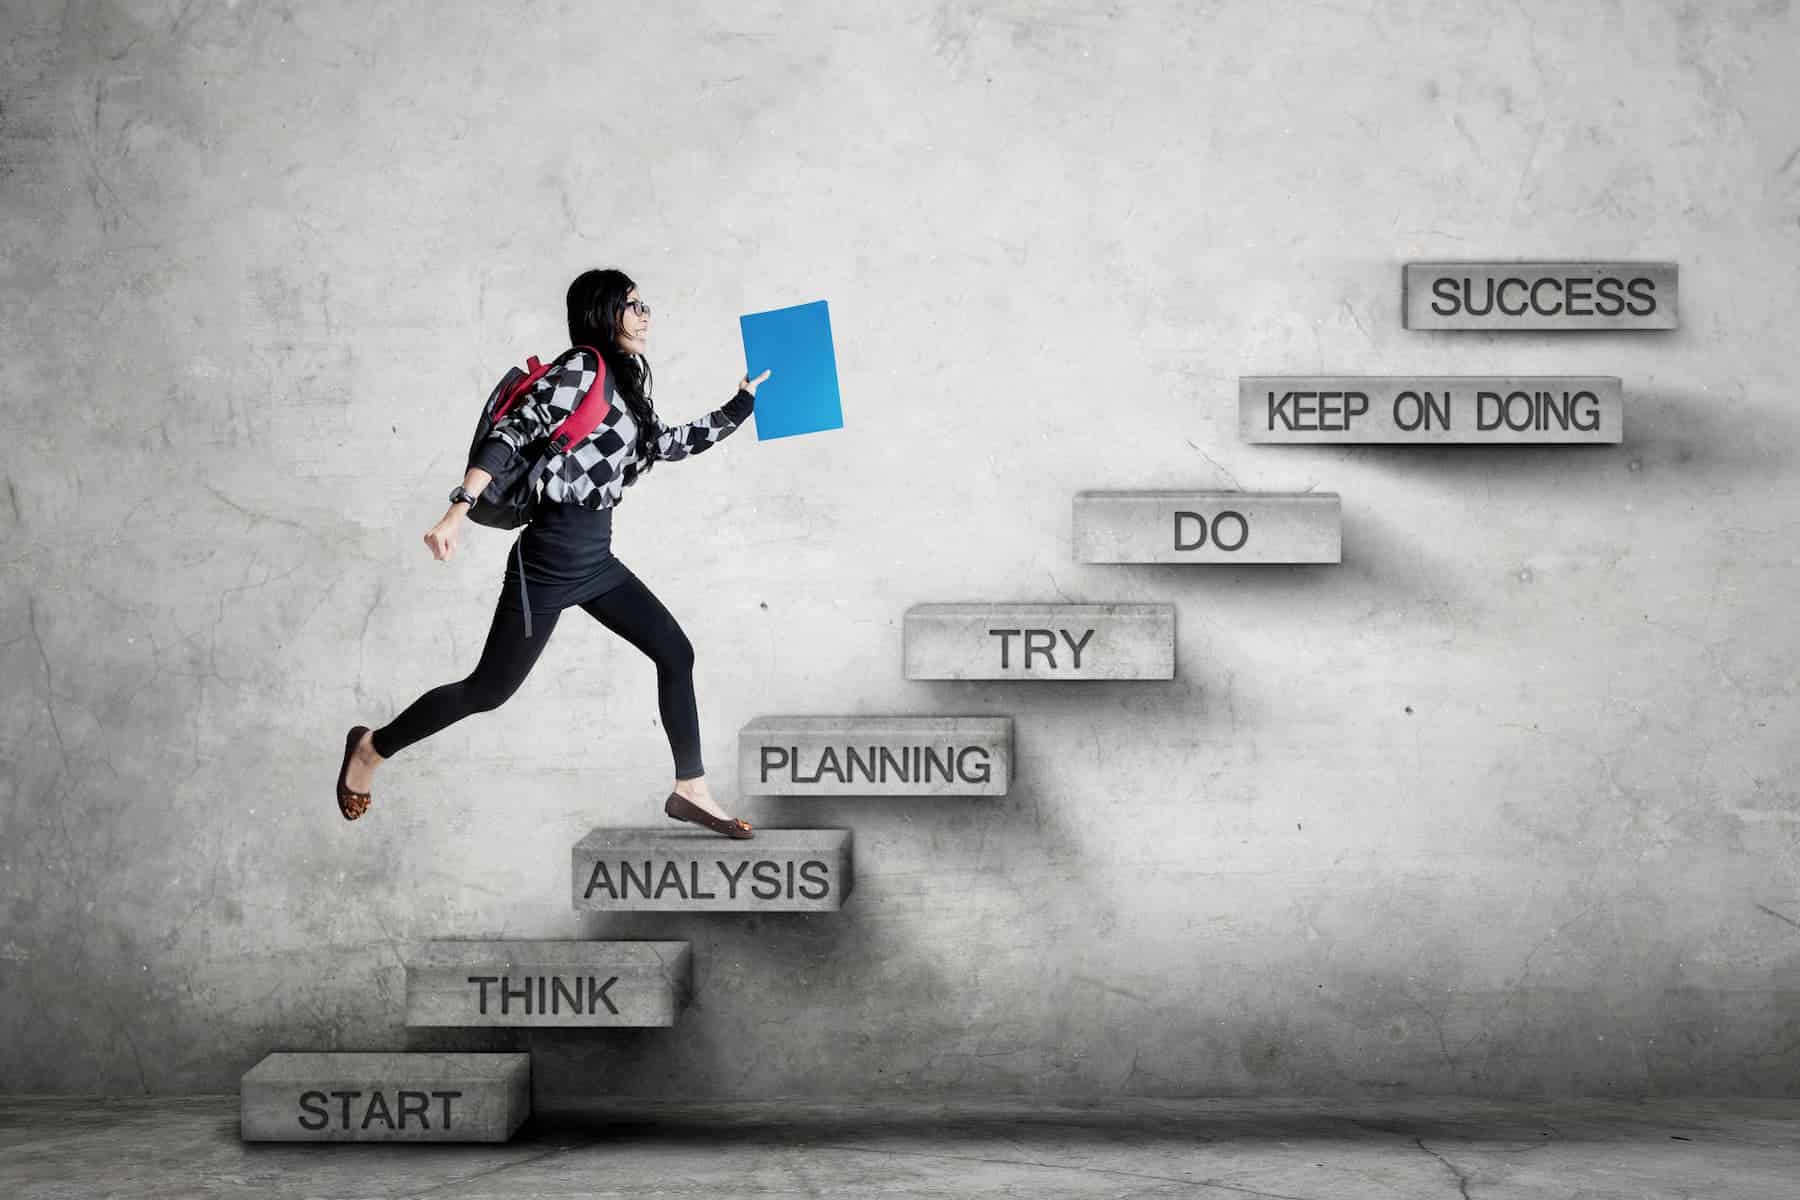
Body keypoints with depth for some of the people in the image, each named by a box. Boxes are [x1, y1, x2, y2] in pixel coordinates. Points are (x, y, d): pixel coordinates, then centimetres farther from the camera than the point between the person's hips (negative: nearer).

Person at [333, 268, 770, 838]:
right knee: (490, 690, 1)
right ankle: (371, 747, 19)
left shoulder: (622, 385, 12)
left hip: (594, 558, 9)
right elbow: (510, 434, -22)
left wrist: (742, 404, 24)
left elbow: (672, 443, 24)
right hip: (550, 557, -9)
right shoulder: (581, 370, -14)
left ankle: (690, 790, 11)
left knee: (675, 651, 4)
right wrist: (458, 513, -32)